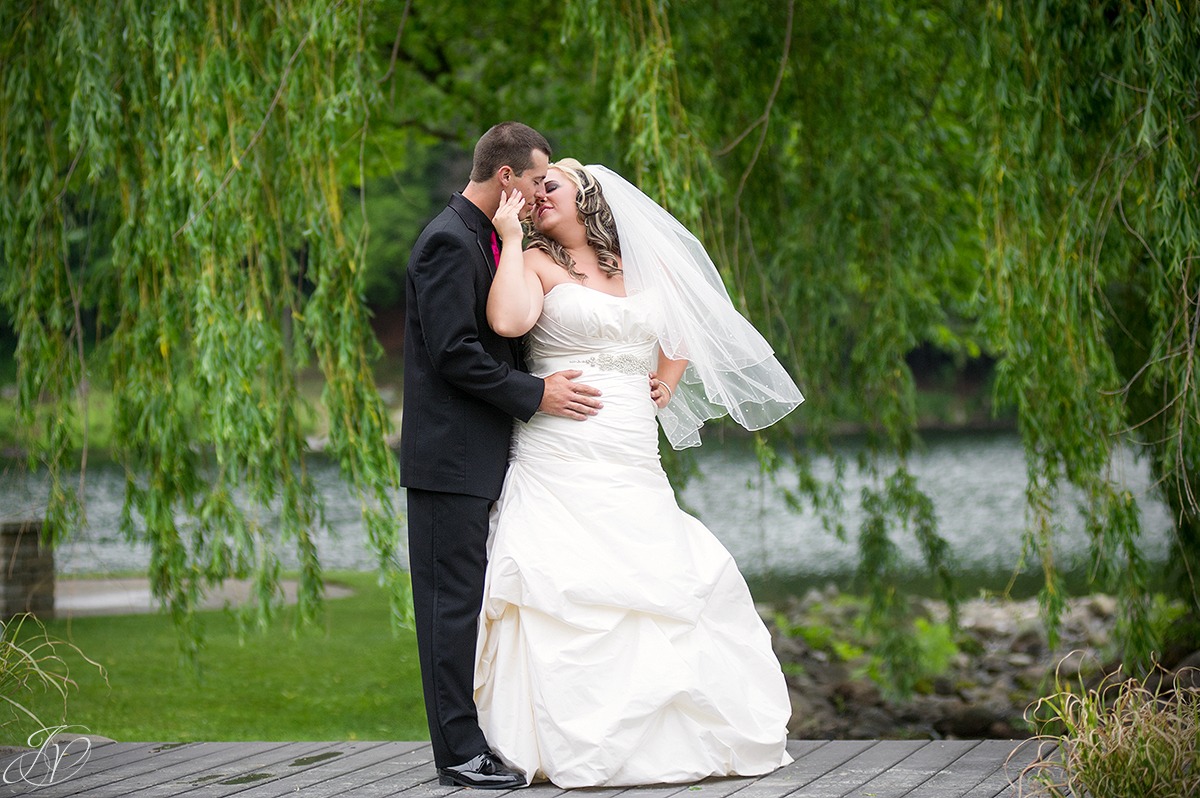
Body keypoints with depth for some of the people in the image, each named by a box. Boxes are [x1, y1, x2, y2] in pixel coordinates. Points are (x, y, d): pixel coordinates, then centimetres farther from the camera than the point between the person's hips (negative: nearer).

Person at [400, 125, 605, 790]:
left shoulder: (484, 241, 17)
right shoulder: (450, 241, -14)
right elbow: (453, 353, -20)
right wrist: (535, 394, -16)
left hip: (480, 457, 10)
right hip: (451, 456, -10)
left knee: (469, 602, 10)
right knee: (453, 601, -6)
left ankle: (471, 740, 14)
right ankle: (459, 753, -4)